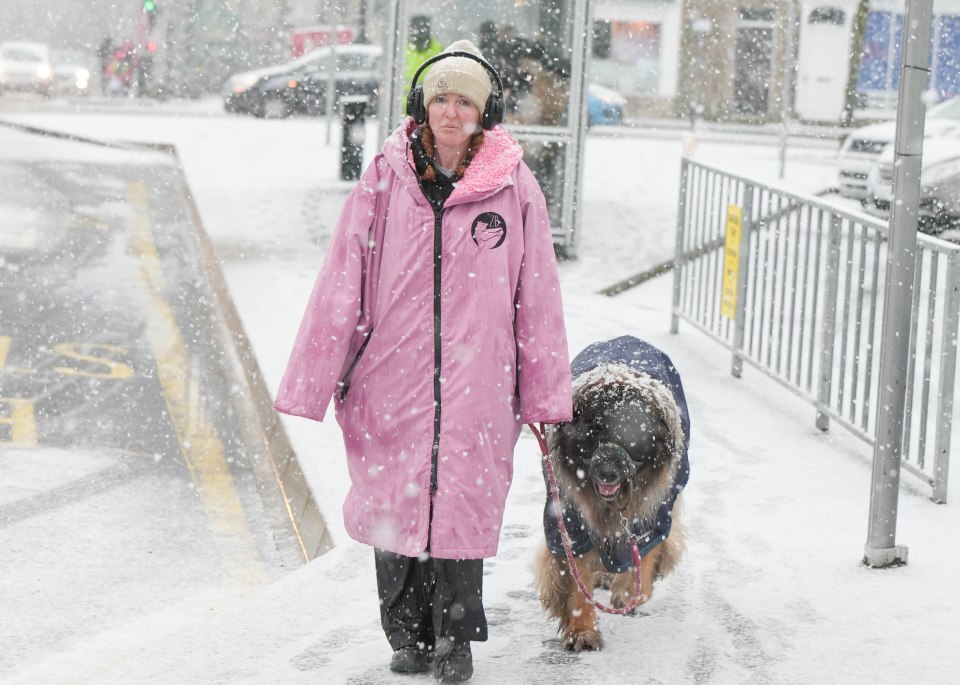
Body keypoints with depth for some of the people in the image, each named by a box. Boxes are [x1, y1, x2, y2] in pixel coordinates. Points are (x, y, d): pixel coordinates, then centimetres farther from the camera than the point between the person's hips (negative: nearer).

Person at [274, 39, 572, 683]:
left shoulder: (515, 188, 0)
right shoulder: (386, 178, 1)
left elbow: (538, 293, 5)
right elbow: (341, 283, 3)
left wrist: (544, 389, 6)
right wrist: (312, 381, 1)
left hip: (475, 383, -1)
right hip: (391, 378, 1)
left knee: (461, 504, 1)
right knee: (394, 503, 7)